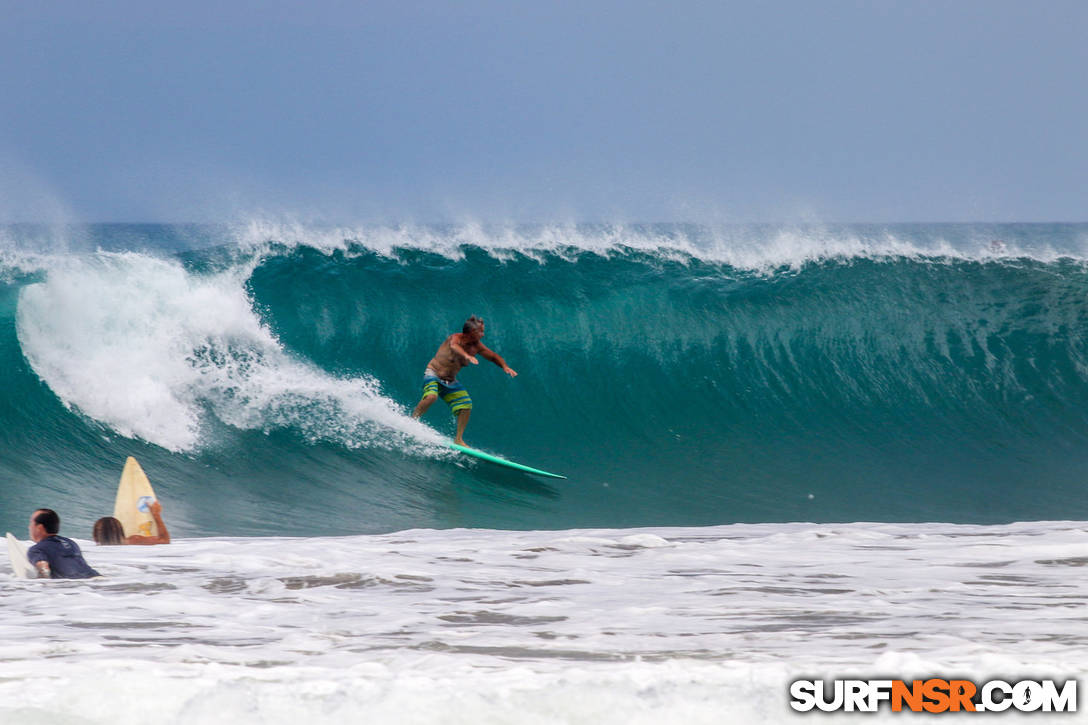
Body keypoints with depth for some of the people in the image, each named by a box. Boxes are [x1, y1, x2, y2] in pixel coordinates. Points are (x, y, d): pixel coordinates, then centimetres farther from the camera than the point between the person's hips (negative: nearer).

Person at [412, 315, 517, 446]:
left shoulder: (476, 346, -2)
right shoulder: (456, 338, -21)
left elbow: (493, 357, 5)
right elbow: (454, 346, -45)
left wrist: (505, 366, -16)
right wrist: (466, 355, -66)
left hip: (450, 381, 7)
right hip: (433, 374, -7)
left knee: (466, 406, -5)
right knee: (431, 396, -34)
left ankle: (459, 439, 5)